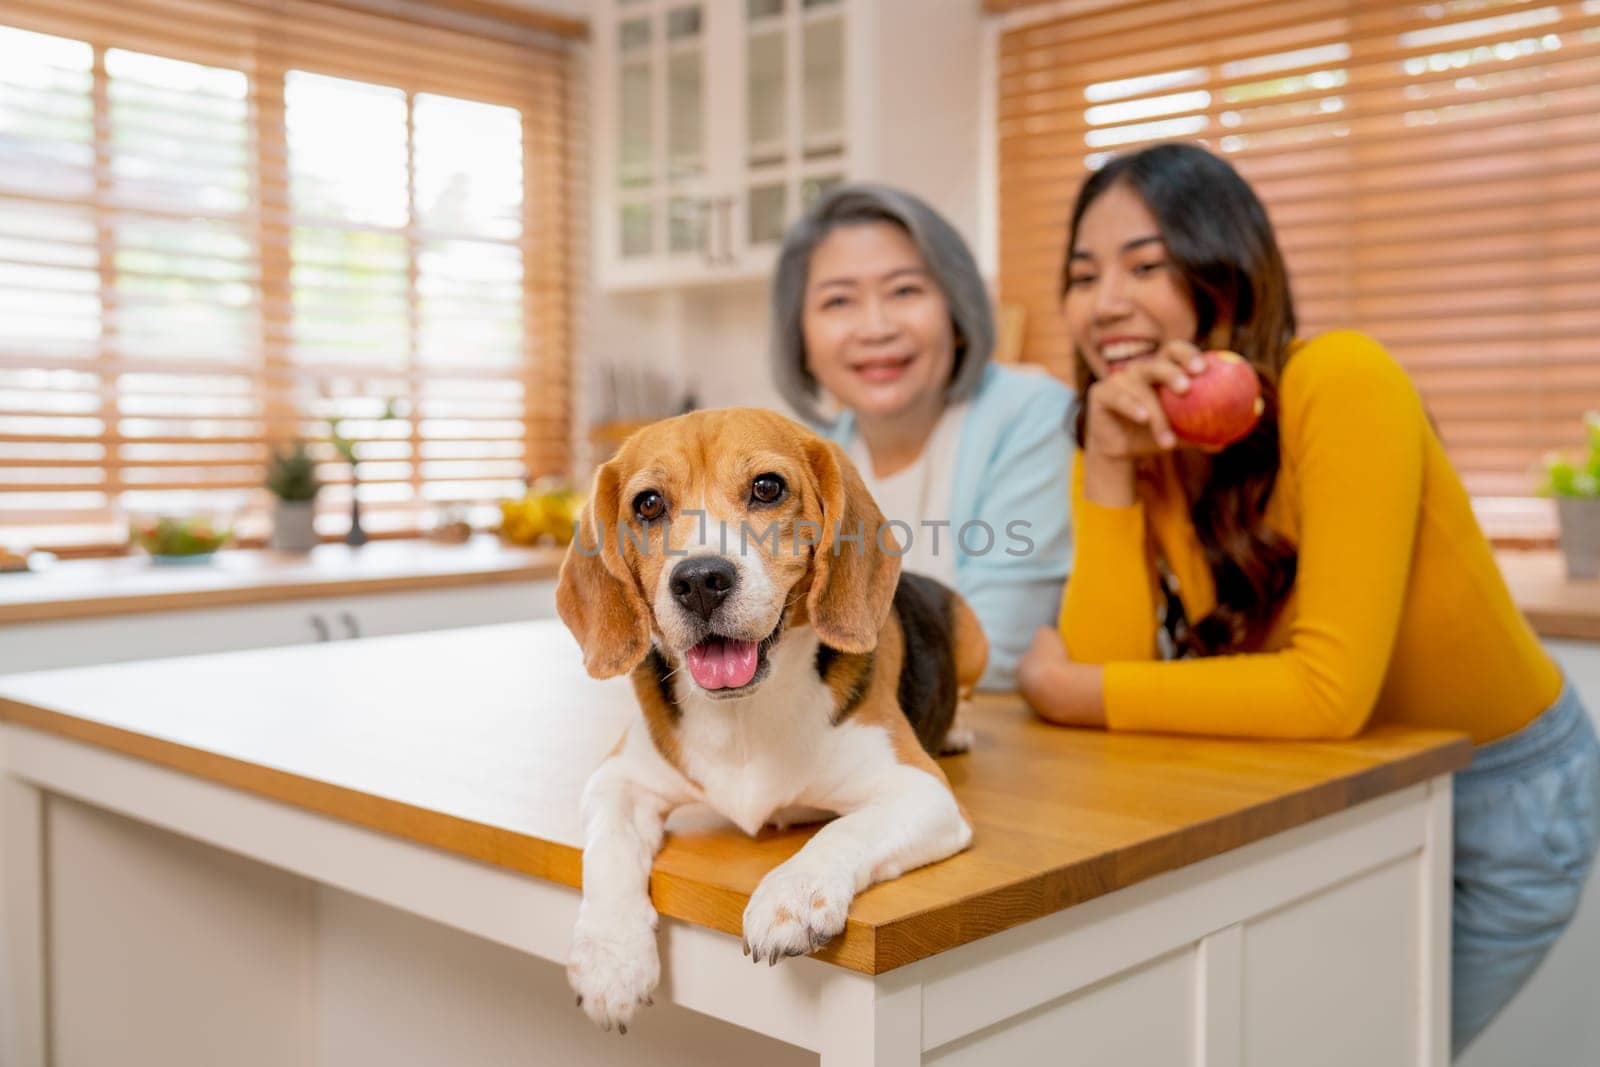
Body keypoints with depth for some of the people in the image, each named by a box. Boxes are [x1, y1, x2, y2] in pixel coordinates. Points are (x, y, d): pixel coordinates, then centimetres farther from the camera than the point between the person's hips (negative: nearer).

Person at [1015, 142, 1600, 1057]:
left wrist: (1066, 691, -23)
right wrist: (1105, 465, -27)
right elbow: (1107, 662, -19)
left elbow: (1331, 691, -32)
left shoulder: (1339, 386, -27)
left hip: (1496, 802, -5)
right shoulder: (1132, 447, -8)